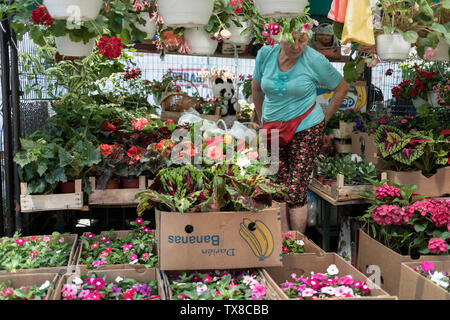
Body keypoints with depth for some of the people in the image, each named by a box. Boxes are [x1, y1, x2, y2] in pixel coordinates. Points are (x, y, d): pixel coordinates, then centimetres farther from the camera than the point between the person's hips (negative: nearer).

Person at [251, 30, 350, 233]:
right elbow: (256, 86, 17)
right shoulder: (266, 54, -2)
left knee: (295, 191, -7)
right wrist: (261, 118, 19)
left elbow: (342, 88, 3)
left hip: (306, 131, -4)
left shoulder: (315, 60, -11)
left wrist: (324, 118, 4)